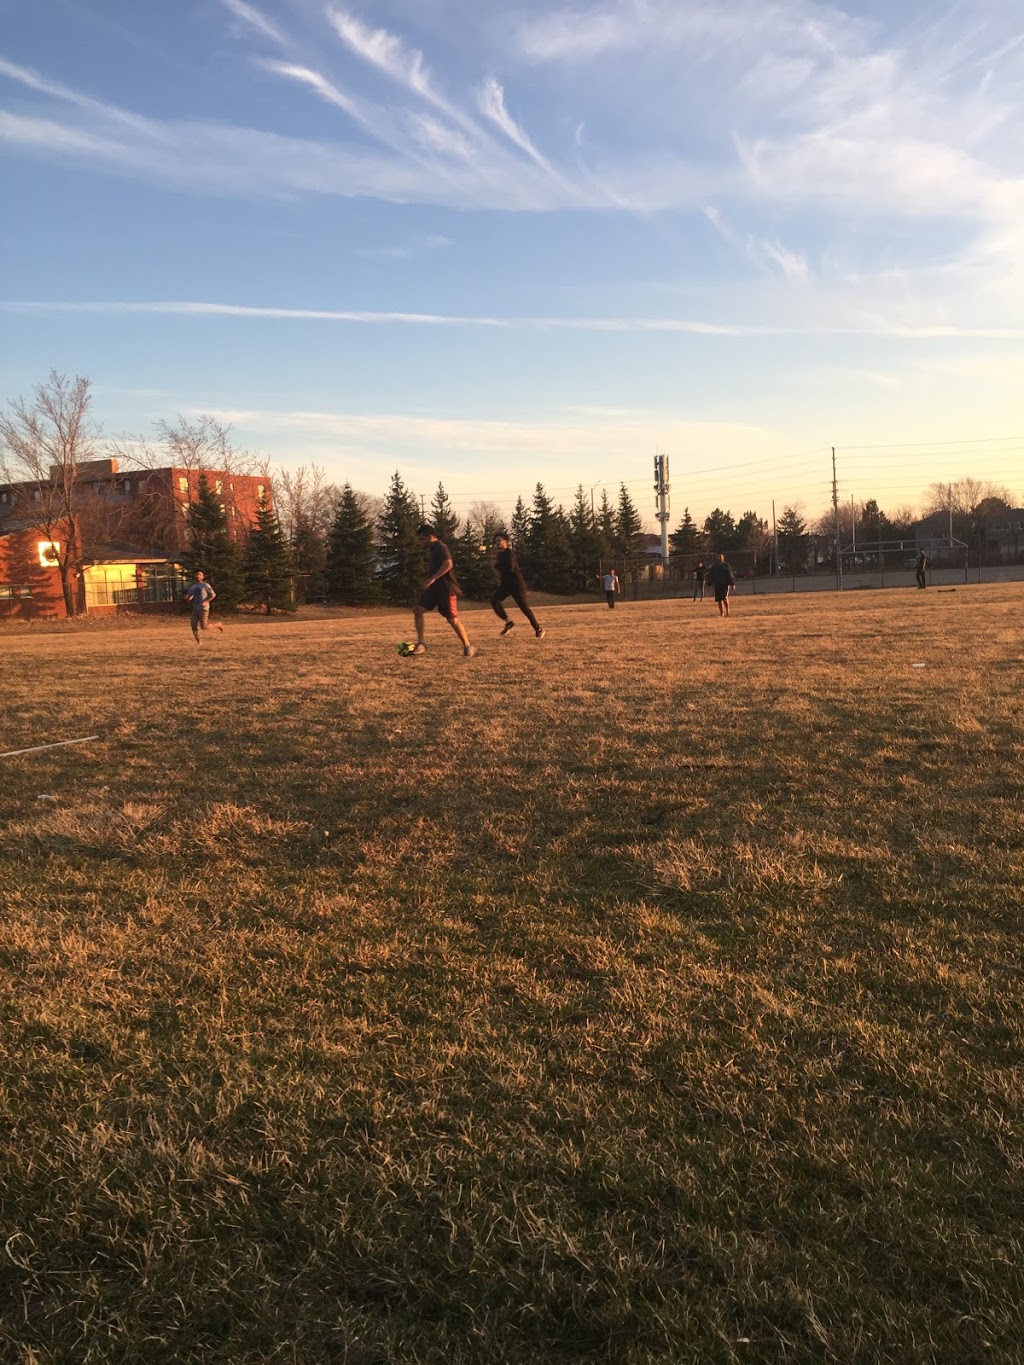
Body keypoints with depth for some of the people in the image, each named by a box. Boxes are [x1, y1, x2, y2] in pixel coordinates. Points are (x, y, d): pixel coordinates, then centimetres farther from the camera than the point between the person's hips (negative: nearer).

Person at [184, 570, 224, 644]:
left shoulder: (205, 585, -2)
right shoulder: (192, 587, 16)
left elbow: (213, 595, -5)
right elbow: (188, 599, 17)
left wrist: (206, 602, -17)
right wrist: (186, 597, -7)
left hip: (203, 608, -6)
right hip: (195, 609, 6)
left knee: (204, 627, -11)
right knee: (194, 626, -3)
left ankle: (218, 624, 14)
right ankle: (199, 642, 6)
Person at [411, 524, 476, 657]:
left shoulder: (440, 547, -13)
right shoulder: (431, 549, 17)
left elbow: (448, 564, -27)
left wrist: (432, 579, -27)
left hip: (446, 588, -9)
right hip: (434, 587, 9)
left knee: (452, 619, -4)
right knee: (417, 609, -4)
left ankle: (468, 647, 8)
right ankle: (421, 644, -3)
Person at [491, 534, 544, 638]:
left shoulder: (509, 552, -13)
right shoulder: (500, 553, 13)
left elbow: (510, 568, -25)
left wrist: (497, 566, -13)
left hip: (516, 583, -8)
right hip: (506, 583, 8)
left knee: (524, 607, -5)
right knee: (494, 601, -12)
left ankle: (538, 630, 7)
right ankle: (508, 623, -1)